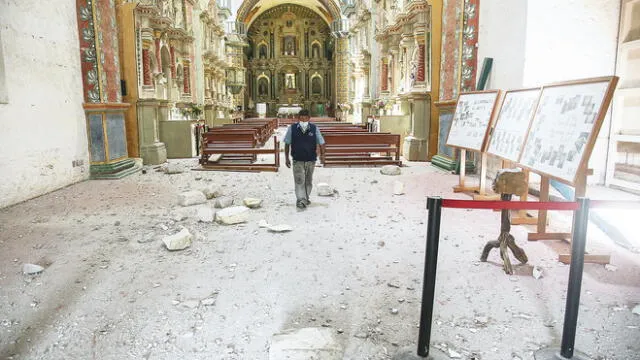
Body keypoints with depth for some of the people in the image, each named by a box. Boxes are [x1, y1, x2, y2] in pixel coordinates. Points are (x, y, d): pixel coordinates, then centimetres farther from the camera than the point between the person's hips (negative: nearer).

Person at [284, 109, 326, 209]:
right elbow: (287, 144, 4)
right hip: (297, 160, -2)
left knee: (308, 181, 14)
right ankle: (300, 200, -8)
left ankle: (306, 198, 31)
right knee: (299, 181, -10)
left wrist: (322, 155, -12)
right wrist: (286, 158, 4)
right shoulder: (292, 129, -5)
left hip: (311, 160, 2)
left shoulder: (314, 128, -3)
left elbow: (321, 143, 0)